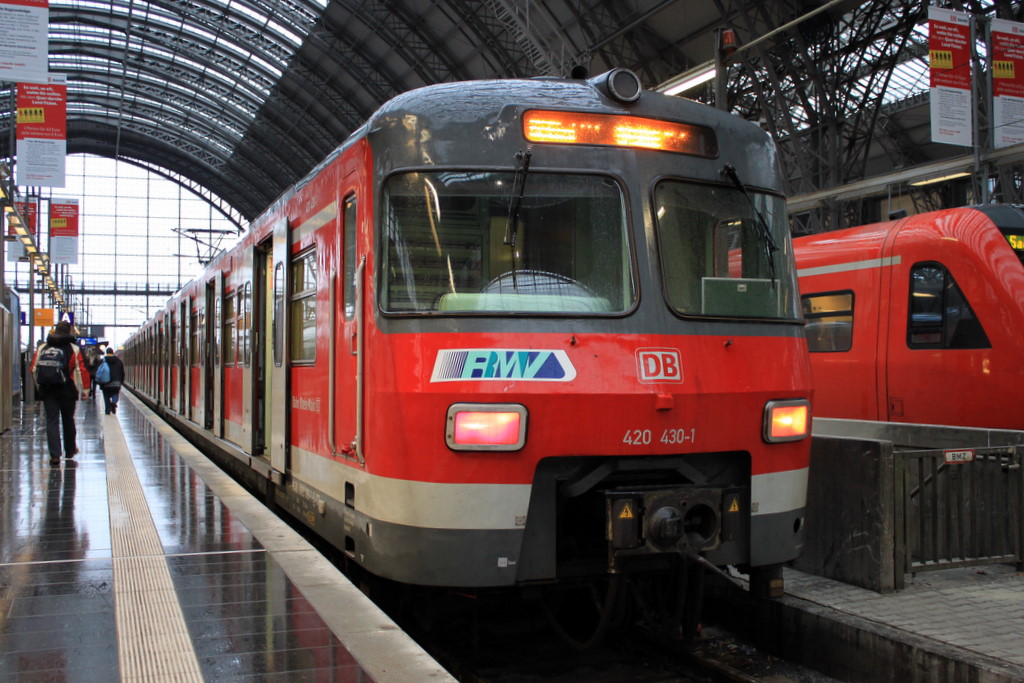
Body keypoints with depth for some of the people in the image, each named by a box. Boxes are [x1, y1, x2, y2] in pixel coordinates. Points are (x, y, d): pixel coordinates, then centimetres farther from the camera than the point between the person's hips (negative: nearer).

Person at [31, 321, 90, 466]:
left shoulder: (42, 348, 5)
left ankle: (55, 455, -9)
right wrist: (85, 389, -2)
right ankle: (70, 450, 27)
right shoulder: (73, 349, -4)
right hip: (67, 391, -1)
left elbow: (33, 369, 8)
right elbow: (81, 370, -8)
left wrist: (39, 387, 19)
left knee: (52, 421, 1)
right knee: (68, 420, 14)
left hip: (47, 390, 1)